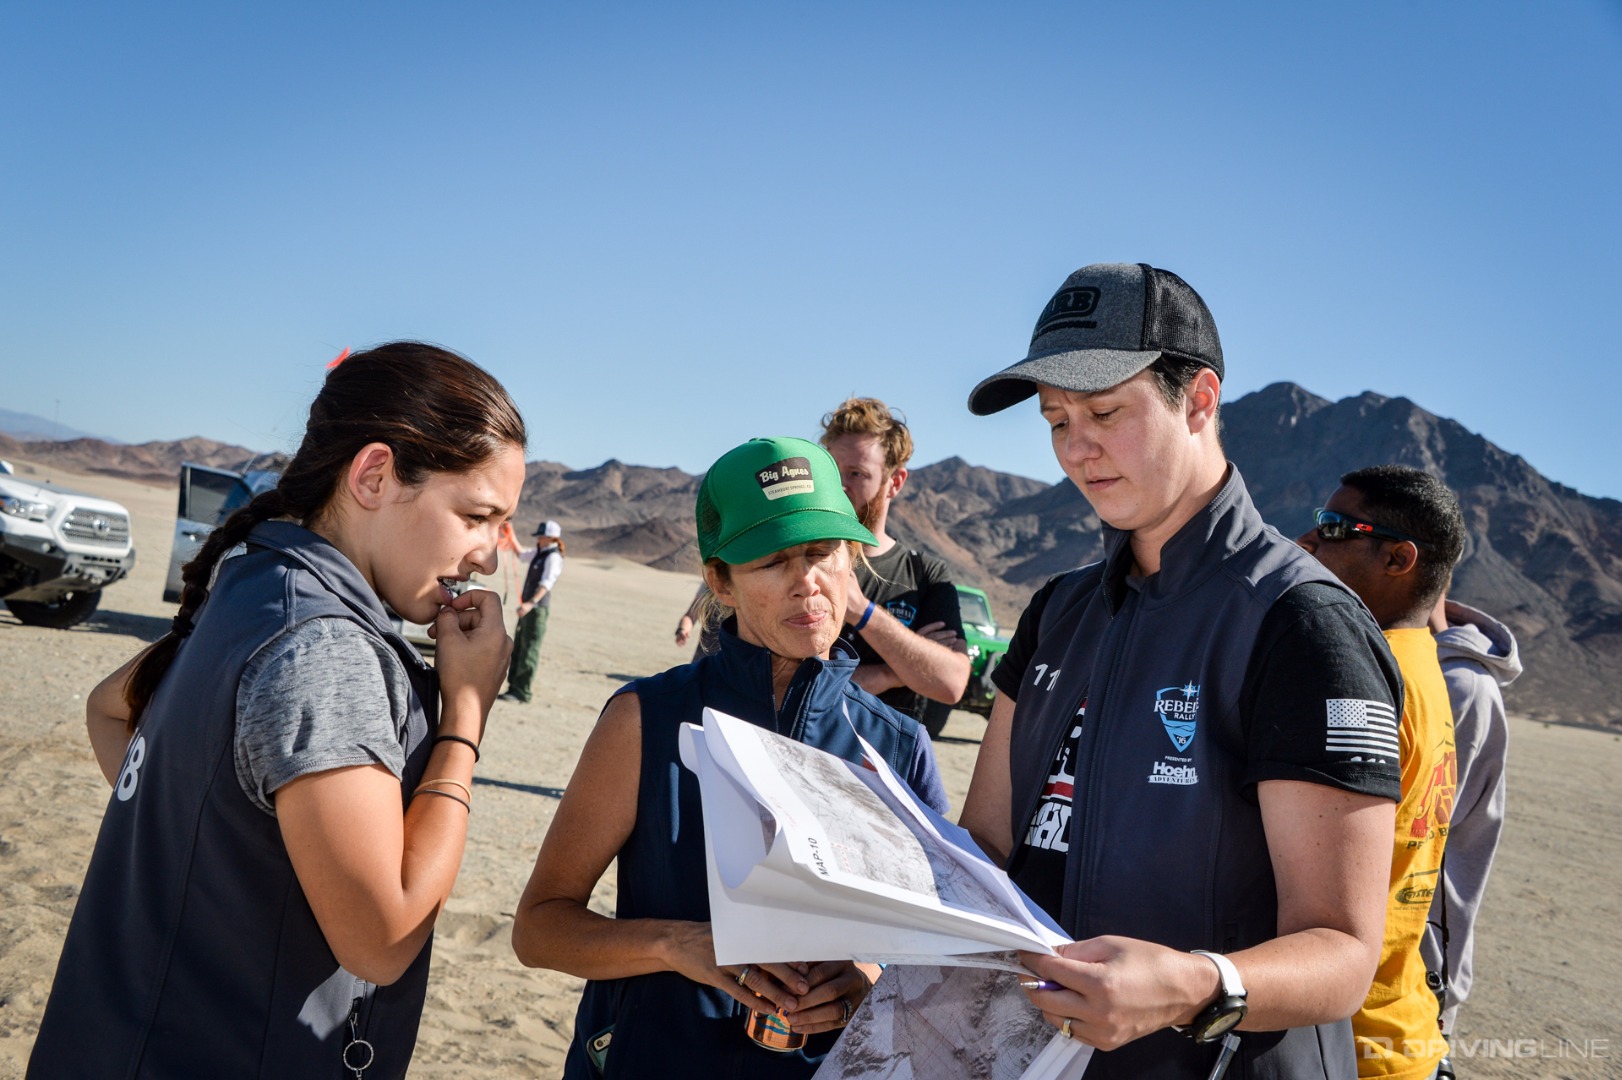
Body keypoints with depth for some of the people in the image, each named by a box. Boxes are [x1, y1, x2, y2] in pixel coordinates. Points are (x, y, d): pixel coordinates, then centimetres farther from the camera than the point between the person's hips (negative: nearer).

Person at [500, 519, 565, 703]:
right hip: (528, 607, 10)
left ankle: (522, 693, -9)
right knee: (518, 648, 12)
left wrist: (532, 602, -36)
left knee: (529, 649, -9)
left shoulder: (554, 557, -12)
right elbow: (521, 554, 36)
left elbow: (546, 584, -25)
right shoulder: (539, 552, 16)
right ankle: (514, 688, 19)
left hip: (538, 607, -10)